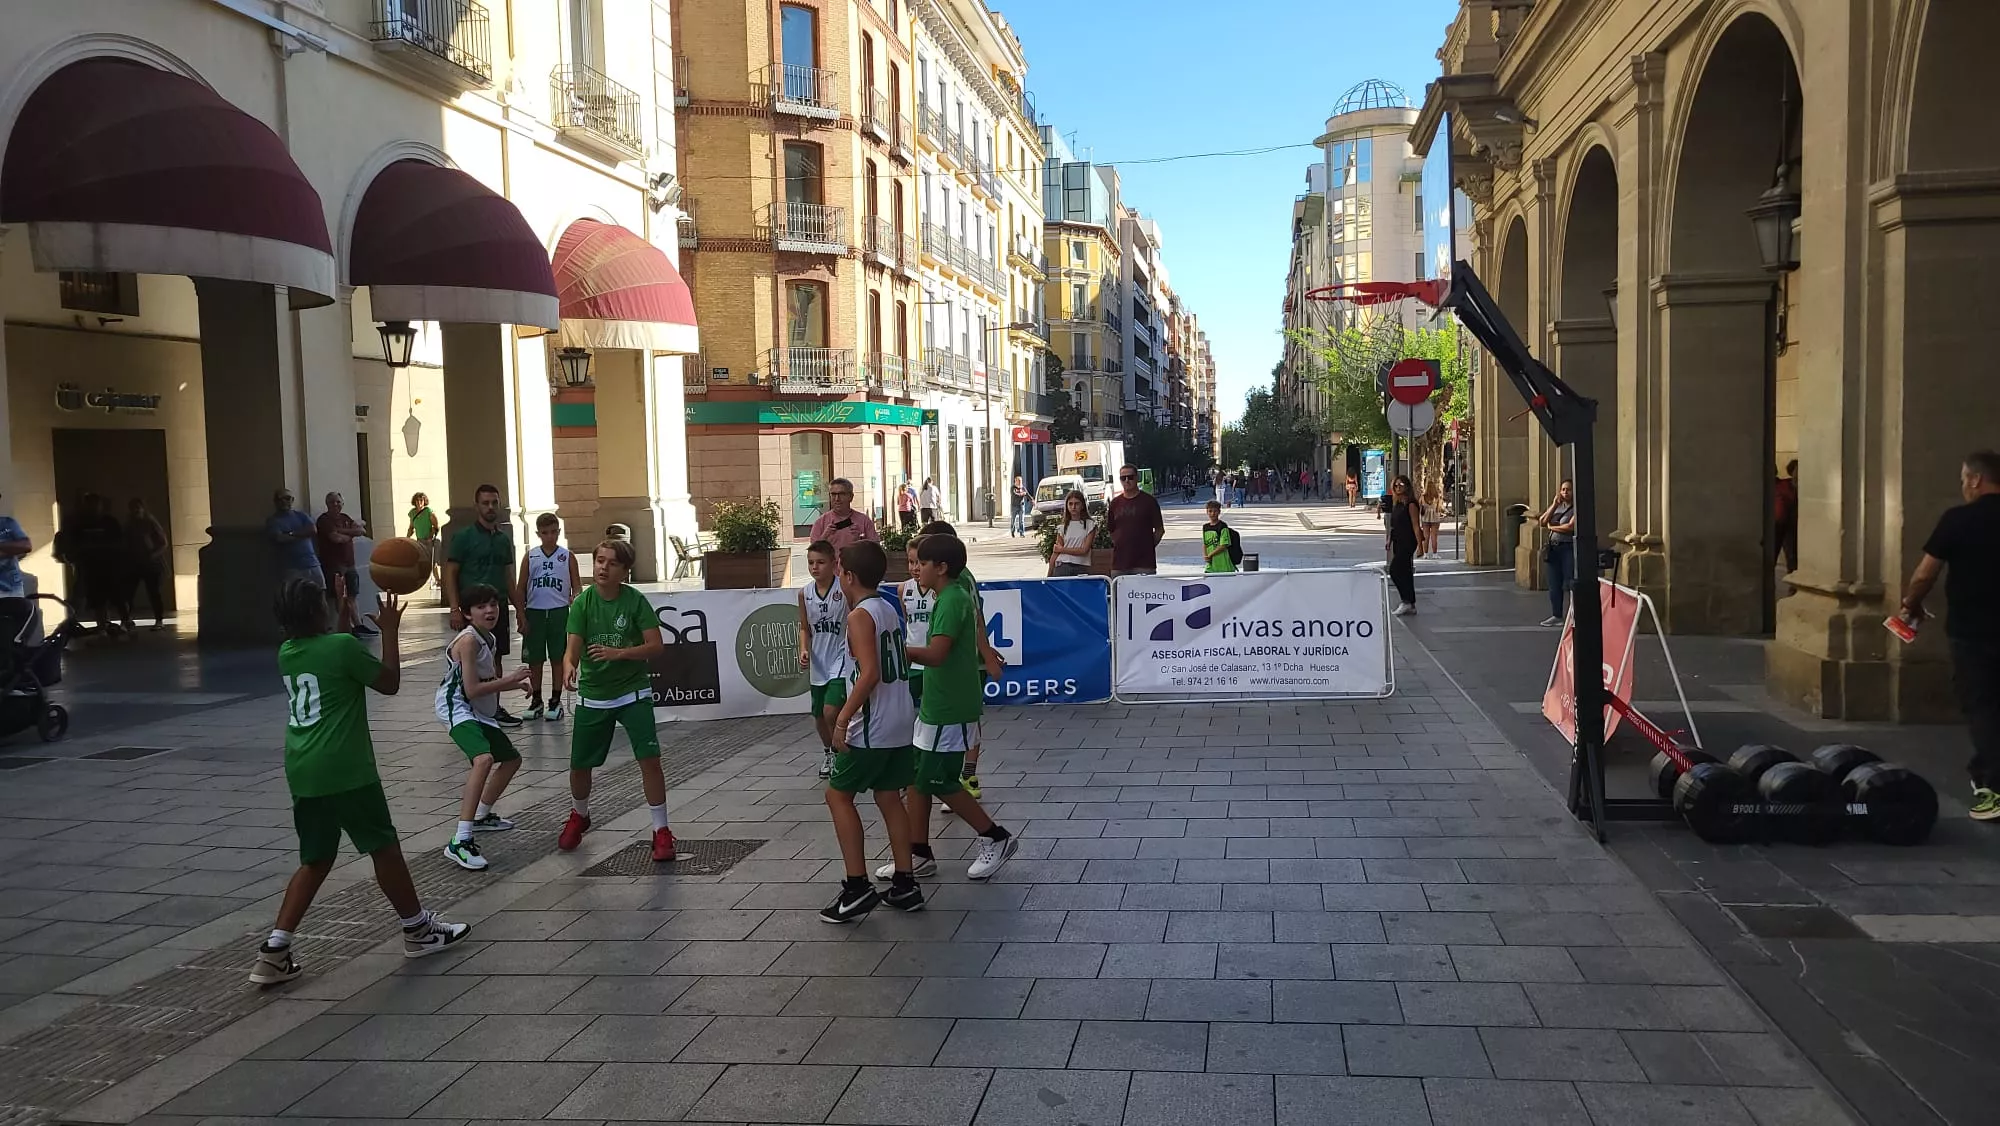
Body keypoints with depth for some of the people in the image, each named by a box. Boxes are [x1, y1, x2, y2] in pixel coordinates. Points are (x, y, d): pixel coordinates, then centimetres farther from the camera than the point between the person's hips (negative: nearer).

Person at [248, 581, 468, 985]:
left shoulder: (286, 654, 10)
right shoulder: (343, 646, -12)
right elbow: (390, 683, -2)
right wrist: (389, 630, 5)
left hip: (302, 773, 7)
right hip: (345, 770, -7)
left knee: (315, 860, 14)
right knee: (384, 846, 7)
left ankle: (275, 950, 6)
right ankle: (418, 929, 20)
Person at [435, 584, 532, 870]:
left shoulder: (488, 639, 11)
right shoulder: (469, 640, -16)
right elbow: (471, 689, -21)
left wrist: (514, 684, 11)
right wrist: (509, 680, -13)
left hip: (479, 712, 10)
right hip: (457, 708, -10)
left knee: (511, 759, 25)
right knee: (484, 759, -34)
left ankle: (481, 816, 45)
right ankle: (460, 842, -38)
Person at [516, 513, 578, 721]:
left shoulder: (567, 557, 4)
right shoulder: (530, 556, 6)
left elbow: (576, 586, 4)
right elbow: (520, 588, 7)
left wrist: (574, 599, -17)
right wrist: (522, 616, 0)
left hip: (559, 612, -1)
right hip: (534, 612, 1)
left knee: (558, 658, 3)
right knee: (534, 659, 6)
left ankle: (556, 701, 11)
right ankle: (536, 700, 17)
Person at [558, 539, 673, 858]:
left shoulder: (635, 600, -11)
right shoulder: (582, 602, -7)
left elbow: (656, 646, -14)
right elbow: (573, 648, -14)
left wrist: (619, 653, -28)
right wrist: (569, 666, -37)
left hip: (632, 692, -2)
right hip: (592, 696, 2)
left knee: (649, 758, -14)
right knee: (579, 765, 8)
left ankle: (661, 830, -1)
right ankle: (579, 816, 40)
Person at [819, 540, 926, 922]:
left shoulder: (860, 616, -15)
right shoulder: (888, 609, 12)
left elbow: (870, 673, -24)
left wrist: (843, 719, -21)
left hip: (872, 728, -9)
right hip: (901, 722, 9)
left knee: (838, 795, 3)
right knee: (889, 798, 14)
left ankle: (857, 888, 0)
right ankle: (904, 885, 16)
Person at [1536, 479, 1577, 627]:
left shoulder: (1576, 508, -5)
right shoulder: (1557, 506, 15)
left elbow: (1571, 527, -16)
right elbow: (1542, 522, 6)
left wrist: (1552, 526, -1)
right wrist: (1554, 505, -2)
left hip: (1569, 548, -7)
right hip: (1554, 547, 7)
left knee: (1569, 584, -9)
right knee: (1554, 583, 8)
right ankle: (1556, 615, 16)